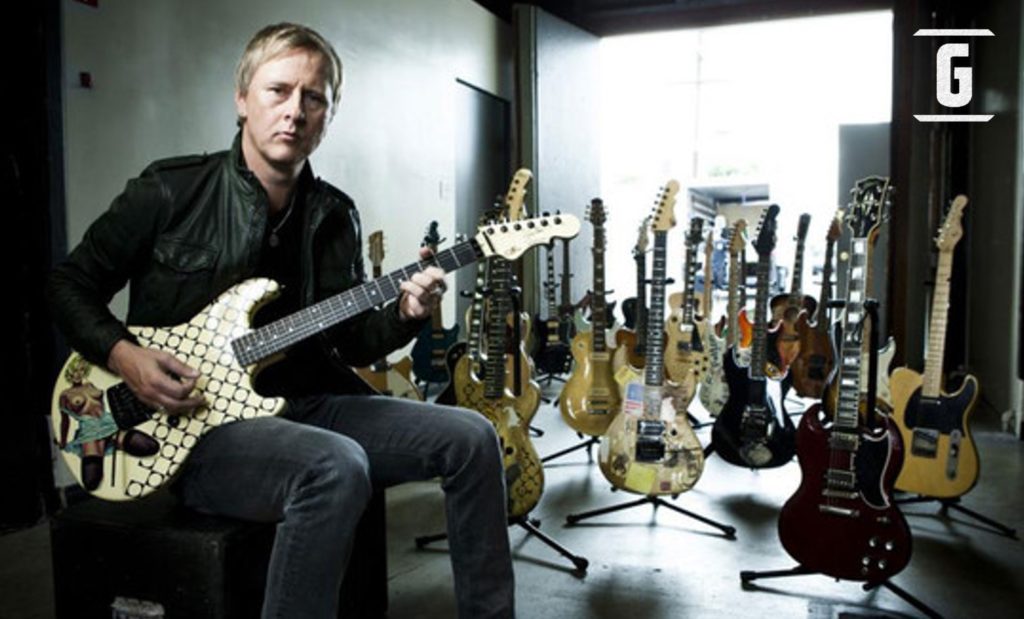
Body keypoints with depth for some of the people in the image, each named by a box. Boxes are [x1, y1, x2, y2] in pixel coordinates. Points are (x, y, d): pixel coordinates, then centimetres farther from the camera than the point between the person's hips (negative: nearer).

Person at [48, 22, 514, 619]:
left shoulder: (334, 215, 7)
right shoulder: (170, 191, -5)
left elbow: (353, 342, 8)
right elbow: (70, 283, 4)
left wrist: (403, 315, -13)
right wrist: (125, 357, -13)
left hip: (303, 404, 5)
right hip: (194, 424, -5)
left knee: (472, 438, -8)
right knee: (336, 467, -36)